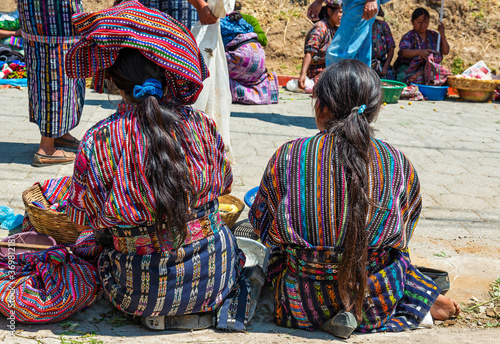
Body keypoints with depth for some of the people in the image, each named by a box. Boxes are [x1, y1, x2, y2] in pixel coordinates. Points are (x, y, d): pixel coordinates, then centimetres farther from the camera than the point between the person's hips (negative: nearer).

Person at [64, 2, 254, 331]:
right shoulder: (202, 124, -10)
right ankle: (217, 303, 11)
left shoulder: (99, 141, -18)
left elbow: (83, 217, -5)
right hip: (213, 276, 2)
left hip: (140, 292, -2)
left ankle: (159, 313, 10)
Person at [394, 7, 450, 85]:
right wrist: (419, 52, -44)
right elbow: (404, 52, -23)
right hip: (409, 69, -5)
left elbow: (446, 52, 9)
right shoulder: (409, 36, -3)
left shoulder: (433, 35, 13)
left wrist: (442, 35, -5)